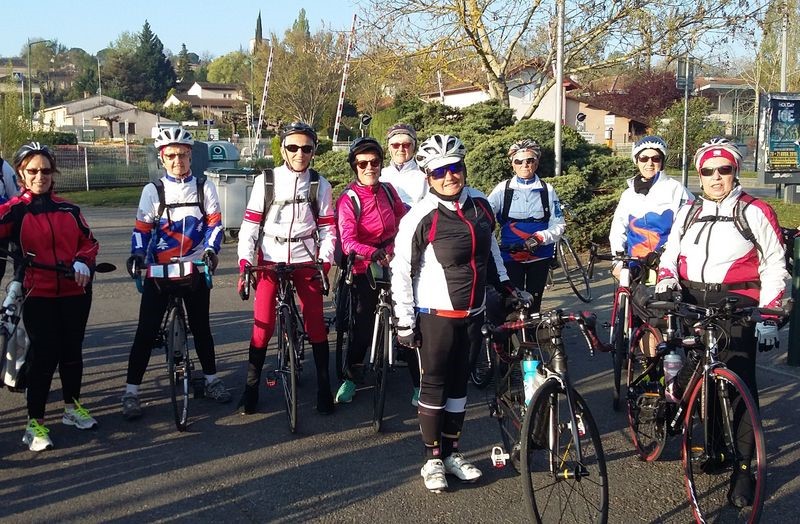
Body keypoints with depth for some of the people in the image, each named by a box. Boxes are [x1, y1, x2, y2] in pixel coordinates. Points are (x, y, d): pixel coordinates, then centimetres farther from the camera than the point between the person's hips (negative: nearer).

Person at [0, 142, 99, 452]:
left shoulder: (68, 210, 8)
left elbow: (89, 241, 12)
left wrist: (83, 262, -7)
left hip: (75, 291, 4)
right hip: (39, 294, -4)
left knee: (72, 351, 14)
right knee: (44, 355, -4)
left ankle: (72, 407, 32)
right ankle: (35, 423, 7)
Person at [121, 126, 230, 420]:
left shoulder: (204, 188, 1)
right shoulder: (153, 191, 0)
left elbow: (214, 223, 1)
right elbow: (142, 228, 0)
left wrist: (211, 250, -16)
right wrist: (137, 254, -16)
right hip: (159, 270, -1)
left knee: (201, 327, 12)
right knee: (146, 331, -2)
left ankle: (211, 380, 28)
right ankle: (131, 392, 4)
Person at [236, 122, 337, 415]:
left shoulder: (320, 185, 2)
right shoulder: (265, 181, -2)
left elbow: (327, 228, 4)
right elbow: (250, 224, -3)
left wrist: (325, 261, -9)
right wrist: (244, 263, -11)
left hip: (306, 261, 1)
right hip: (270, 260, -1)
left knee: (315, 323, 0)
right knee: (263, 324, -2)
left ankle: (324, 388, 11)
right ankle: (251, 387, 12)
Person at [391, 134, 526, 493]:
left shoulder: (479, 203, 2)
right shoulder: (421, 217, -16)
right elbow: (401, 270, -12)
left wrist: (505, 285, 18)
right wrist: (405, 322, -12)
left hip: (472, 314, 6)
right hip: (436, 315, -6)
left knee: (459, 383, 14)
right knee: (434, 385, 2)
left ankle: (451, 452, 27)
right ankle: (432, 460, 16)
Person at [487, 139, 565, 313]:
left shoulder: (547, 190, 1)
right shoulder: (503, 189, -2)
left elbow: (558, 225, -1)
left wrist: (540, 237, -18)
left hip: (540, 256, 1)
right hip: (511, 255, -1)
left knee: (534, 303, 9)